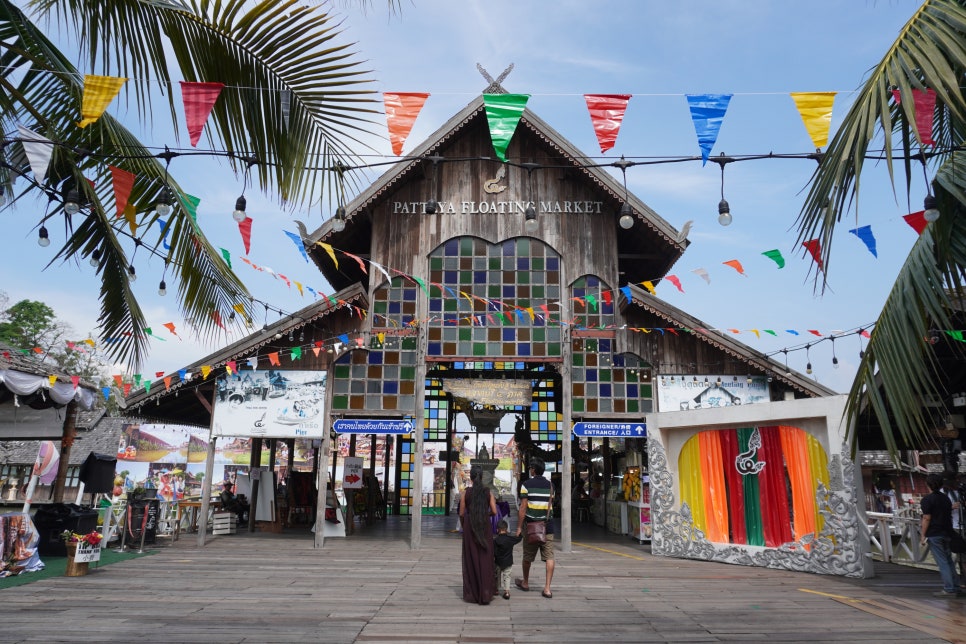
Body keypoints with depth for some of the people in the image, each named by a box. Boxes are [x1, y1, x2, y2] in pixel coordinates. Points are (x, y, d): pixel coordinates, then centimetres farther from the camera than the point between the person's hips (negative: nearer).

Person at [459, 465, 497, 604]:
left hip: (469, 527, 0)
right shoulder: (488, 492, -3)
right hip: (485, 527, 1)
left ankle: (471, 594, 12)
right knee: (485, 559, 8)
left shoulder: (465, 492, -5)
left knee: (471, 560, 9)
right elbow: (494, 512, -5)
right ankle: (485, 593, 6)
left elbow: (461, 513, -2)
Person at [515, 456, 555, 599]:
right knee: (549, 557, 0)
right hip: (548, 526, 3)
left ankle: (525, 583, 30)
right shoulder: (549, 485, 7)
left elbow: (523, 507, -9)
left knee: (527, 557, 14)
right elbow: (550, 505, 13)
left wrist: (519, 527, -6)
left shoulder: (526, 484, -6)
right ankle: (547, 588, -7)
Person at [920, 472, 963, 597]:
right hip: (946, 534, 7)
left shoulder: (927, 499, -11)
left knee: (942, 562, -5)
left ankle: (949, 589, -5)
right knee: (949, 560, 13)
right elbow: (950, 516, 15)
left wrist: (923, 535, -9)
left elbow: (927, 518, -14)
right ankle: (956, 588, 15)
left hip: (934, 535, -7)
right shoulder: (946, 498, 11)